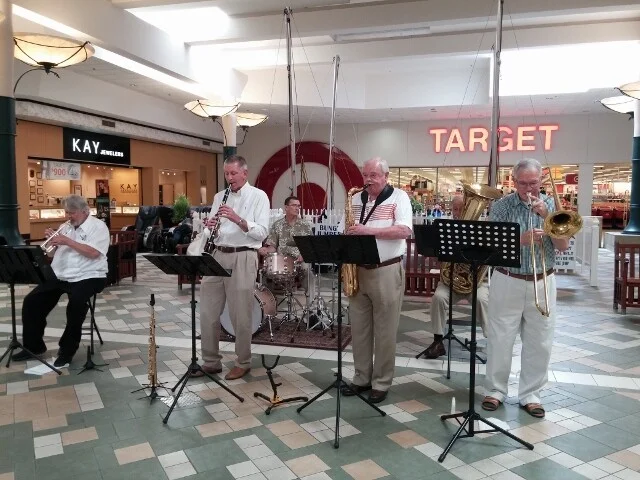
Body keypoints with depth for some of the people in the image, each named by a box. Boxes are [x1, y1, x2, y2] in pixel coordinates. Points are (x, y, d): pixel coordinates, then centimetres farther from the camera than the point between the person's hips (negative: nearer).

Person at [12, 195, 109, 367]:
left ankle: (67, 349, -14)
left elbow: (93, 253, -20)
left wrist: (67, 241, -19)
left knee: (76, 303, -33)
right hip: (59, 276, 7)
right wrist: (52, 240, -3)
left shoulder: (98, 226, -5)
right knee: (31, 301, -4)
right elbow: (56, 250, 18)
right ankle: (34, 346, 14)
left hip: (87, 277, -7)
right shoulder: (67, 227, 16)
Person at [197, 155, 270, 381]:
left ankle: (243, 363, 19)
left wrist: (238, 219, -22)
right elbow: (212, 229, 15)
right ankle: (211, 362, 21)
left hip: (242, 258, -5)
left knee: (240, 315, 2)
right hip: (217, 256, 6)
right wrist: (210, 226, -8)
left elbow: (262, 232, -11)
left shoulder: (258, 196, -1)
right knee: (207, 312, 7)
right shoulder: (219, 197, 15)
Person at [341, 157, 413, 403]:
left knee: (385, 331, 3)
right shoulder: (356, 200, 11)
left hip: (387, 271, -5)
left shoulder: (399, 197, -5)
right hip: (358, 270, 5)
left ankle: (381, 383, 16)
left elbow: (404, 231, -18)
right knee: (359, 328, 11)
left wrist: (368, 230, -24)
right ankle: (362, 378, 24)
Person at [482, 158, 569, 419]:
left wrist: (546, 216, -16)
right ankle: (495, 390, 22)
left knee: (539, 343, 8)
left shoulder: (551, 205, 4)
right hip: (507, 281, -2)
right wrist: (521, 239, -26)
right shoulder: (501, 206, -3)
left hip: (542, 282, 2)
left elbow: (563, 246, -5)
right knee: (500, 339, 5)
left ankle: (530, 394, 23)